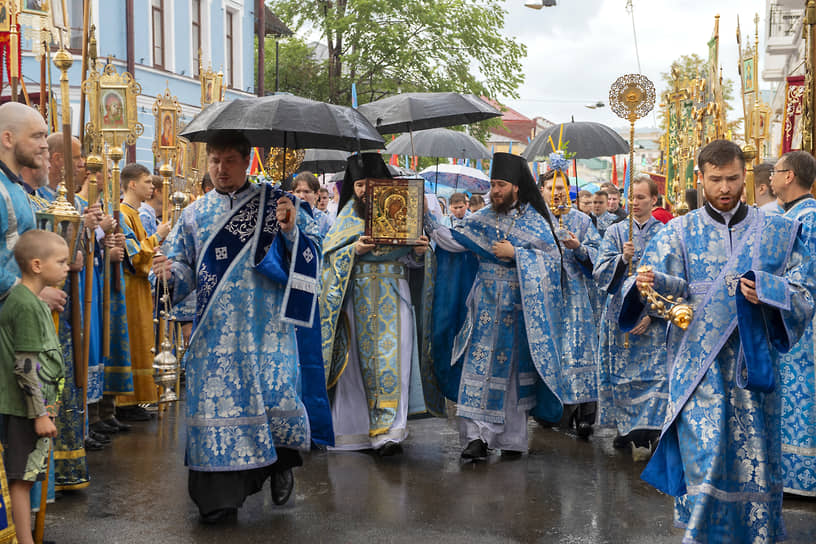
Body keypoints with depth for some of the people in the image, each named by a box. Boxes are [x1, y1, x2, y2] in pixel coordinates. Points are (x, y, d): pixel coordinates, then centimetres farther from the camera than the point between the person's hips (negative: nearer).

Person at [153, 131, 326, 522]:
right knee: (215, 399, -1)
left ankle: (282, 462, 24)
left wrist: (290, 230, -18)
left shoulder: (274, 203, 5)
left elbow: (311, 252, 1)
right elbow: (185, 266, 14)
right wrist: (170, 272, -8)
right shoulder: (194, 214, 13)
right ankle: (220, 497, 8)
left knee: (273, 394, -8)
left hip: (265, 328, -2)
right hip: (214, 331, 2)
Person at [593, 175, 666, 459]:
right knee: (620, 372, 4)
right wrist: (622, 259, -20)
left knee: (651, 372, -10)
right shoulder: (615, 231, 9)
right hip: (619, 314, 2)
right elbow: (600, 272, 0)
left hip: (652, 318, -2)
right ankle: (626, 427, 17)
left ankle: (644, 435, -12)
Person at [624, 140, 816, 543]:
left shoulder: (777, 232, 8)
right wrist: (652, 283, -29)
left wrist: (765, 291, -17)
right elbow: (668, 287, -6)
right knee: (705, 461, -7)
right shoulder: (680, 232, 6)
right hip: (699, 364, -1)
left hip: (754, 363, 2)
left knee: (754, 460, 4)